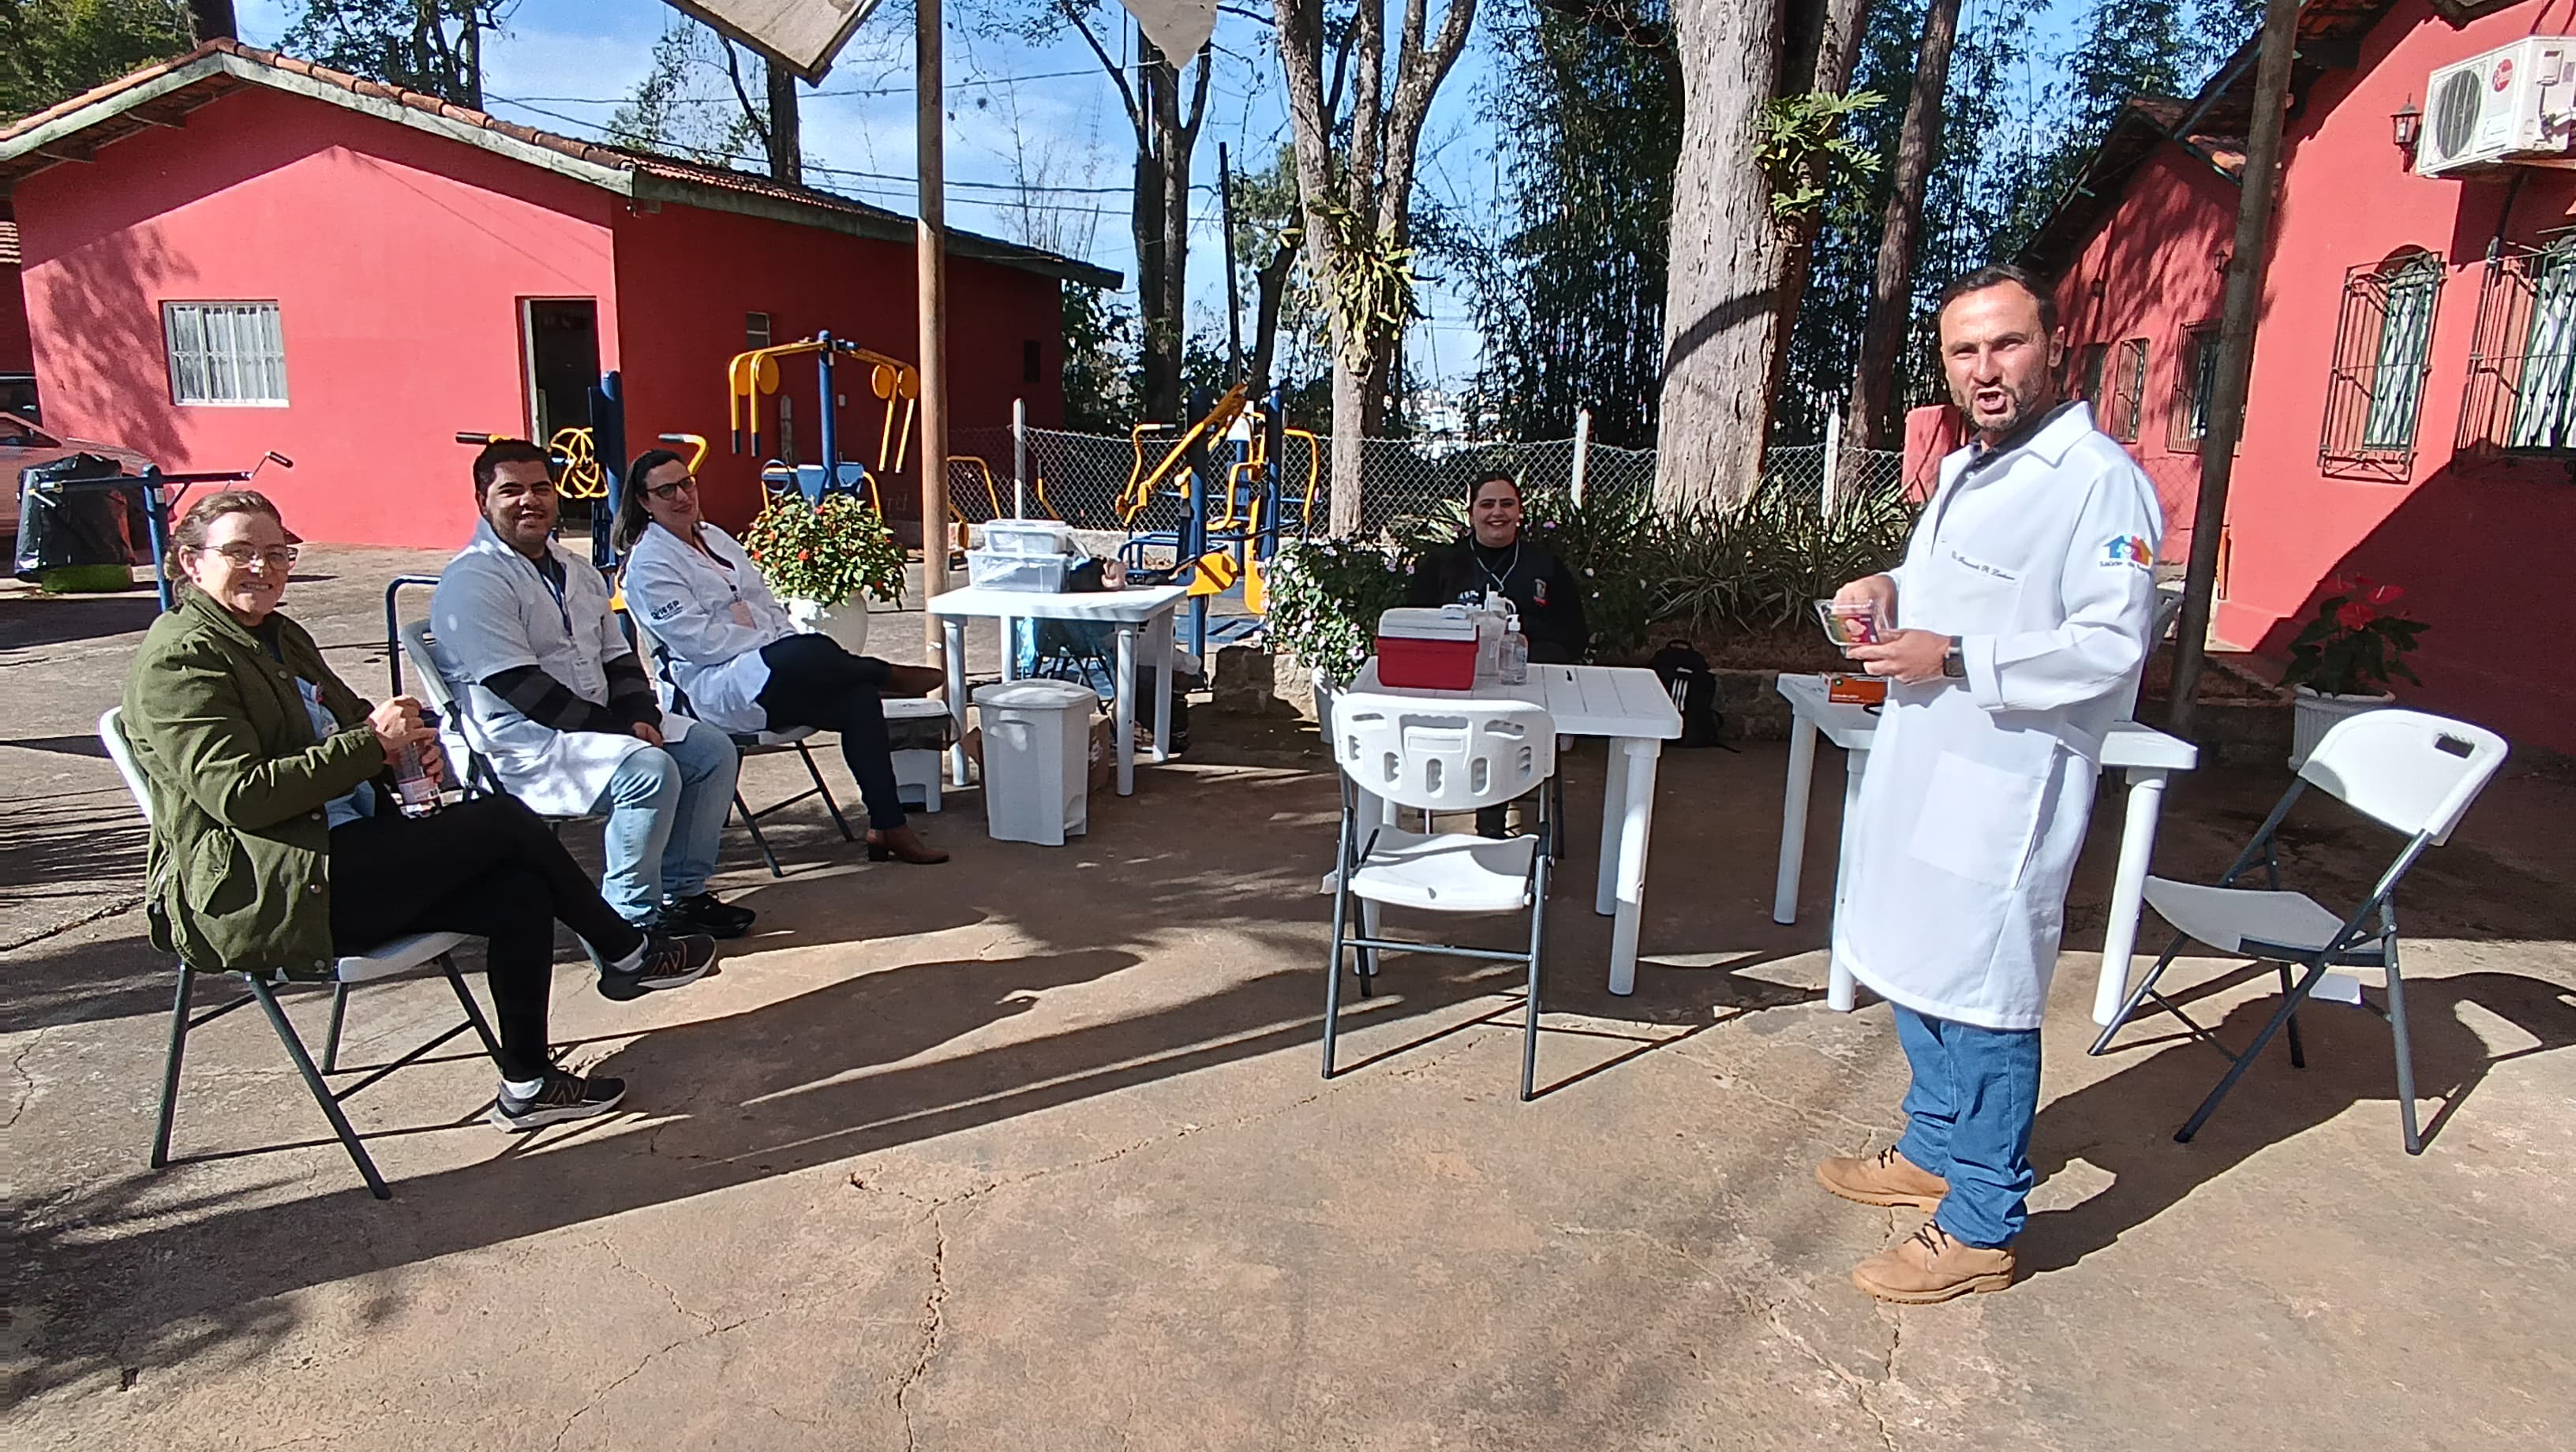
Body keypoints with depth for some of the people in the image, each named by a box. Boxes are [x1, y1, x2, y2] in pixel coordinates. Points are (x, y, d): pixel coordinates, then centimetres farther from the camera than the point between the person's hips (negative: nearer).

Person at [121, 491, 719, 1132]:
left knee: (521, 894, -12)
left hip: (343, 860, 9)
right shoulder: (178, 659, -11)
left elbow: (345, 721, 27)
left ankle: (527, 1084, -1)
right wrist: (372, 742, -20)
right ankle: (628, 954, 2)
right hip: (256, 897, -9)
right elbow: (237, 794, -21)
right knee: (504, 823, -16)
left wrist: (408, 740, 2)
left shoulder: (281, 637, 17)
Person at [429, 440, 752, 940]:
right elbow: (521, 687, -20)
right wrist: (618, 729, -21)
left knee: (714, 749, -2)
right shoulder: (471, 581, -11)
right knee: (649, 769, -30)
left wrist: (640, 716, -5)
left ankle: (682, 892, 5)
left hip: (600, 724, 9)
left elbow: (618, 658, 16)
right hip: (524, 746, -9)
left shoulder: (578, 572, 17)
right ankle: (631, 921, -16)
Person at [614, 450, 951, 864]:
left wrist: (789, 641, -1)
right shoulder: (648, 563, -2)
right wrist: (777, 644, -15)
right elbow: (697, 640, -12)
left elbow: (766, 604, 20)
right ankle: (888, 677, -5)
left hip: (774, 675, 8)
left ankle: (887, 827, -18)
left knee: (858, 697, -19)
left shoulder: (715, 537, 22)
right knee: (814, 651, -37)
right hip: (713, 686, -8)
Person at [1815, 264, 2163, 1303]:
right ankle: (1934, 1152, 40)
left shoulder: (2100, 481, -15)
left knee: (1984, 1006, 1)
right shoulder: (1966, 469, 13)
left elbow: (2110, 648, -21)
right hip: (1921, 773, 9)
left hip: (2005, 790, -9)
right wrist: (1893, 589, 6)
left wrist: (1954, 660, -24)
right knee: (1915, 974, 20)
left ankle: (1980, 1230, 16)